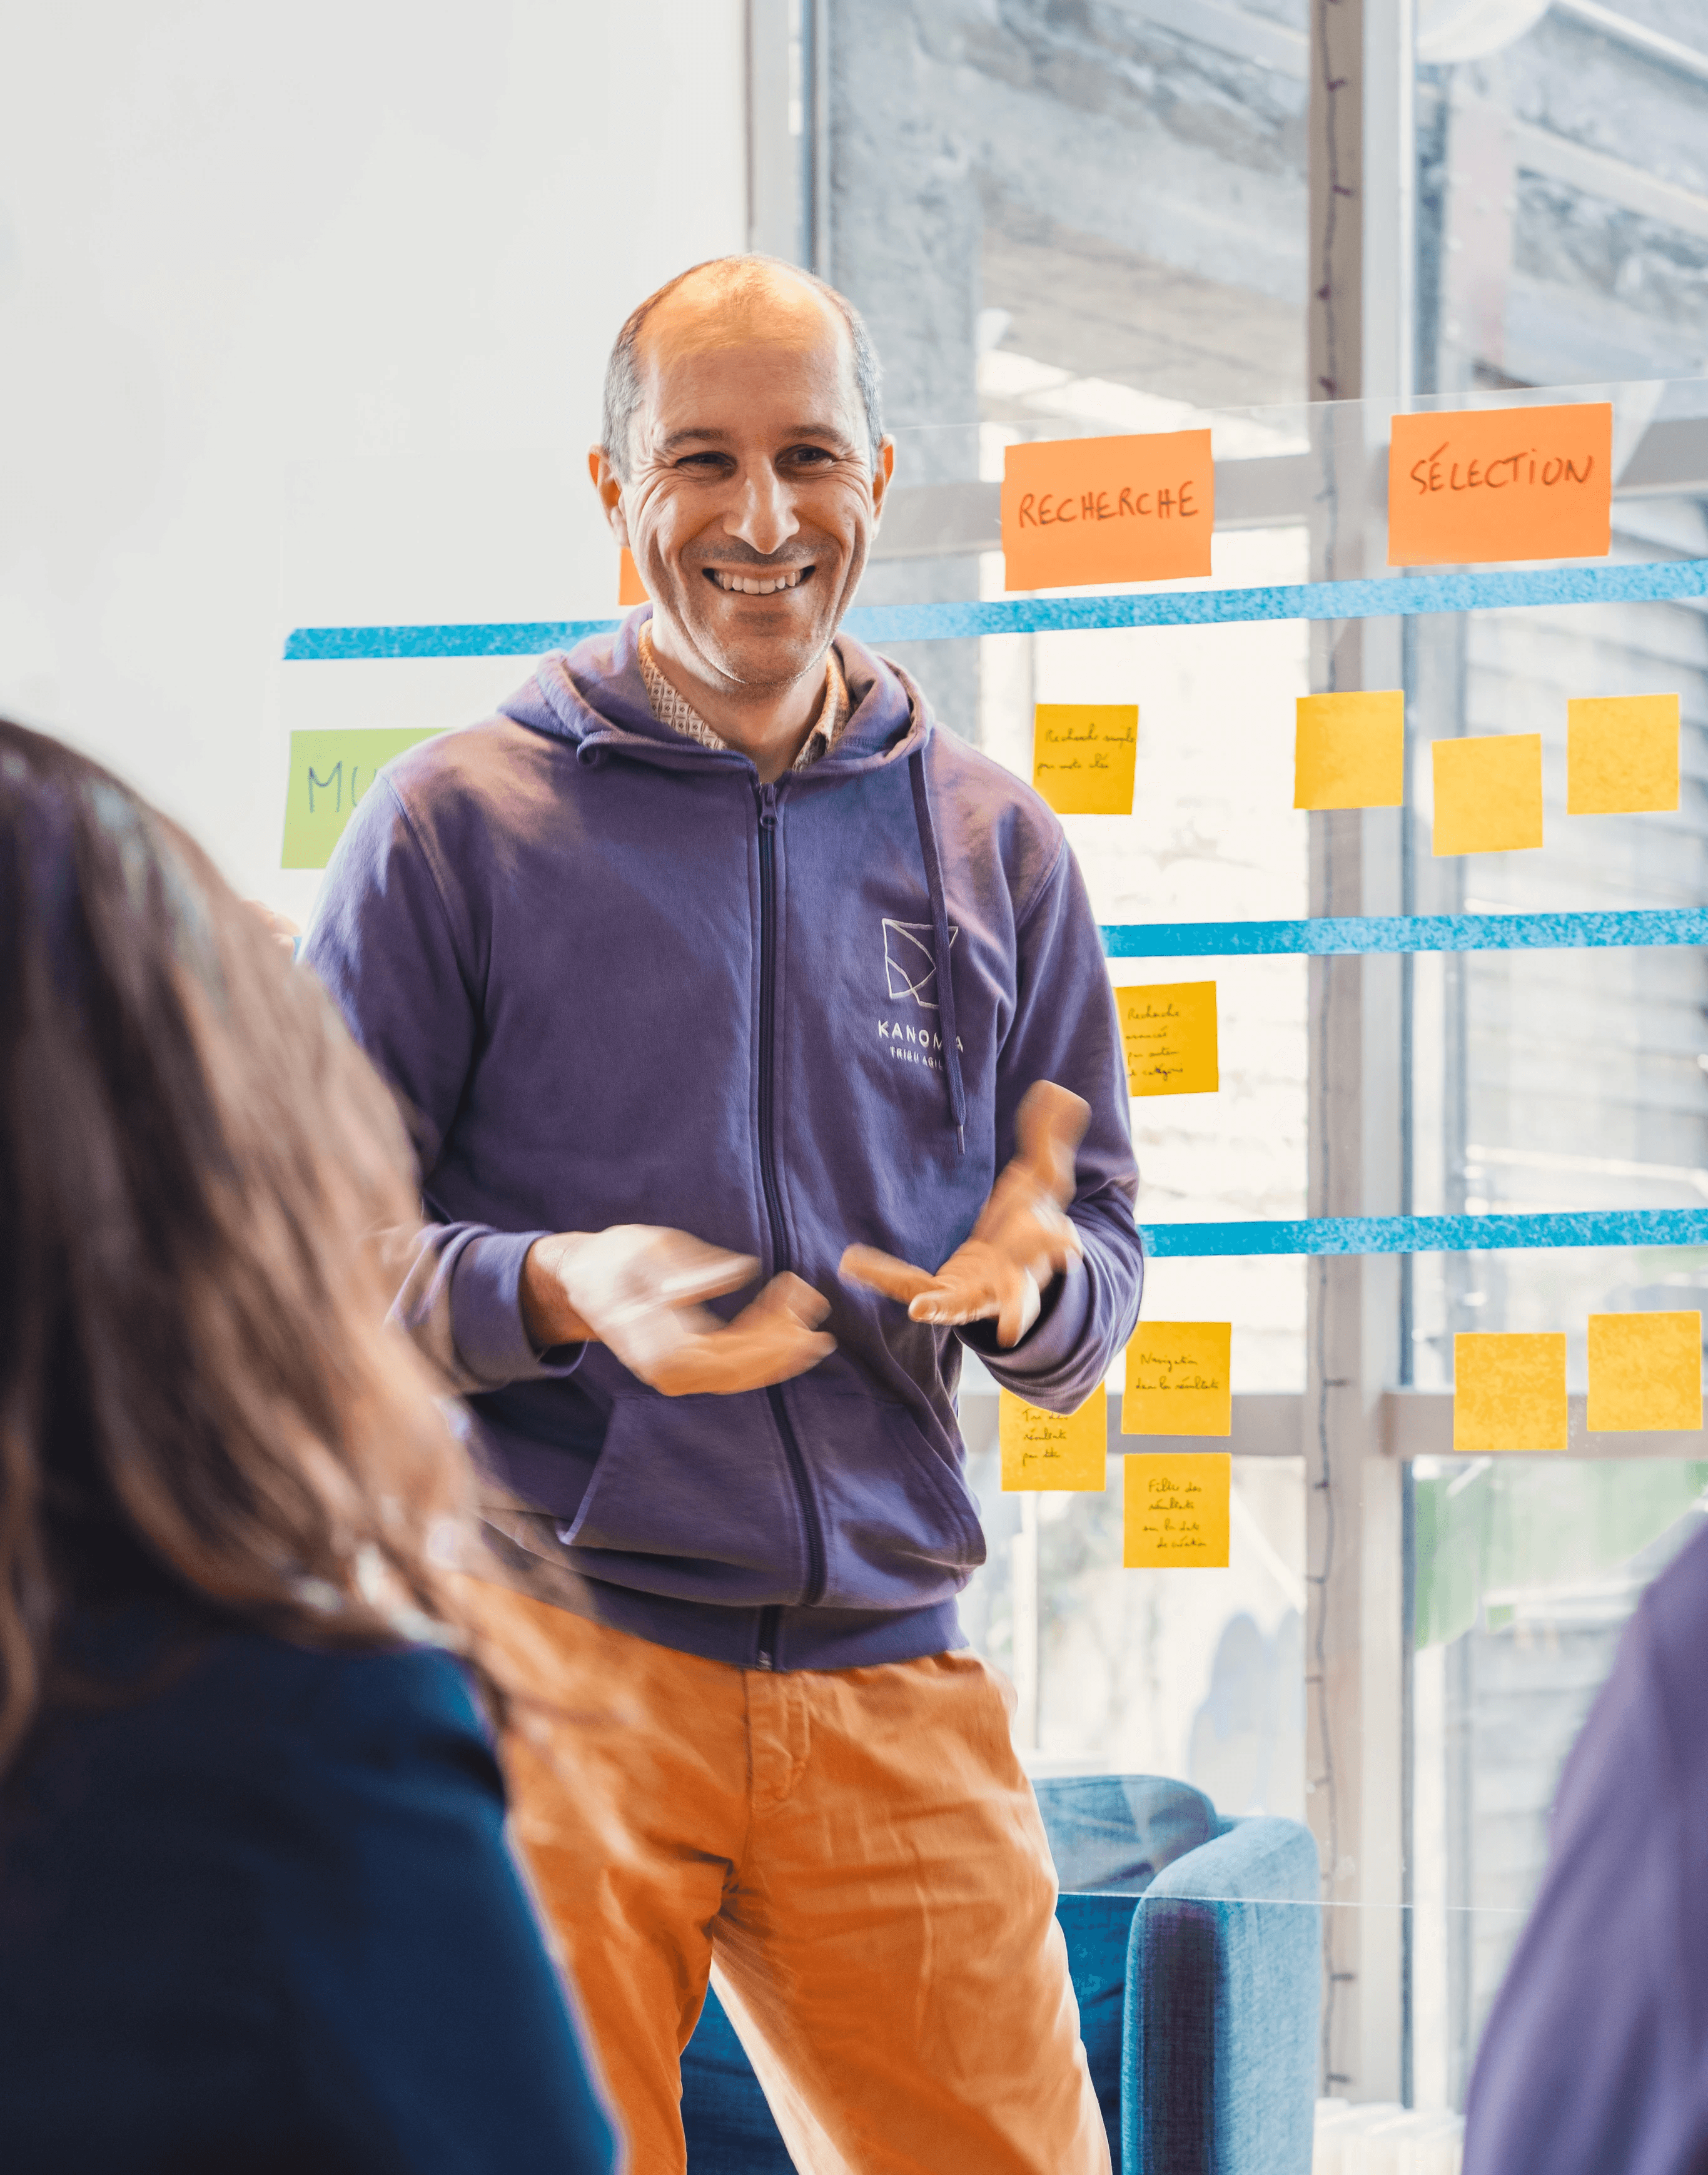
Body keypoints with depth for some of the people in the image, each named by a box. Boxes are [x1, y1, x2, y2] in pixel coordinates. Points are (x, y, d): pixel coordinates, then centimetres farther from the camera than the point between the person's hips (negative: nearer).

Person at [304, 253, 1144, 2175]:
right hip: (540, 1646, -3)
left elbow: (1101, 1261, 18)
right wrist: (561, 1295, -18)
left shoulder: (998, 850, 14)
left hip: (890, 1675, 3)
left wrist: (1032, 1281, -7)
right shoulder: (460, 822, 2)